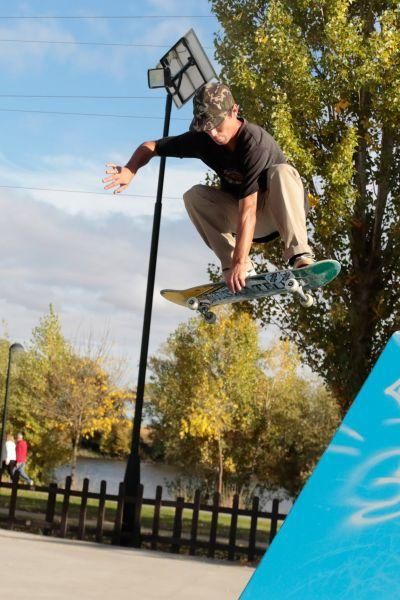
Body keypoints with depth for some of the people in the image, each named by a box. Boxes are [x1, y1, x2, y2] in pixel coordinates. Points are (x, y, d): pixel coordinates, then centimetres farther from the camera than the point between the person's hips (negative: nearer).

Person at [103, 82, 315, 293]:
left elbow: (248, 209, -38)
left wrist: (239, 262, -43)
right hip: (238, 213, 5)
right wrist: (130, 169, -25)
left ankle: (300, 255, -38)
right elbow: (151, 147, -2)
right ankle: (238, 267, -22)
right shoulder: (202, 138, -13)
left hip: (281, 211, -5)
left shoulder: (255, 143, -31)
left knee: (281, 172, -35)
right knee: (194, 196, -19)